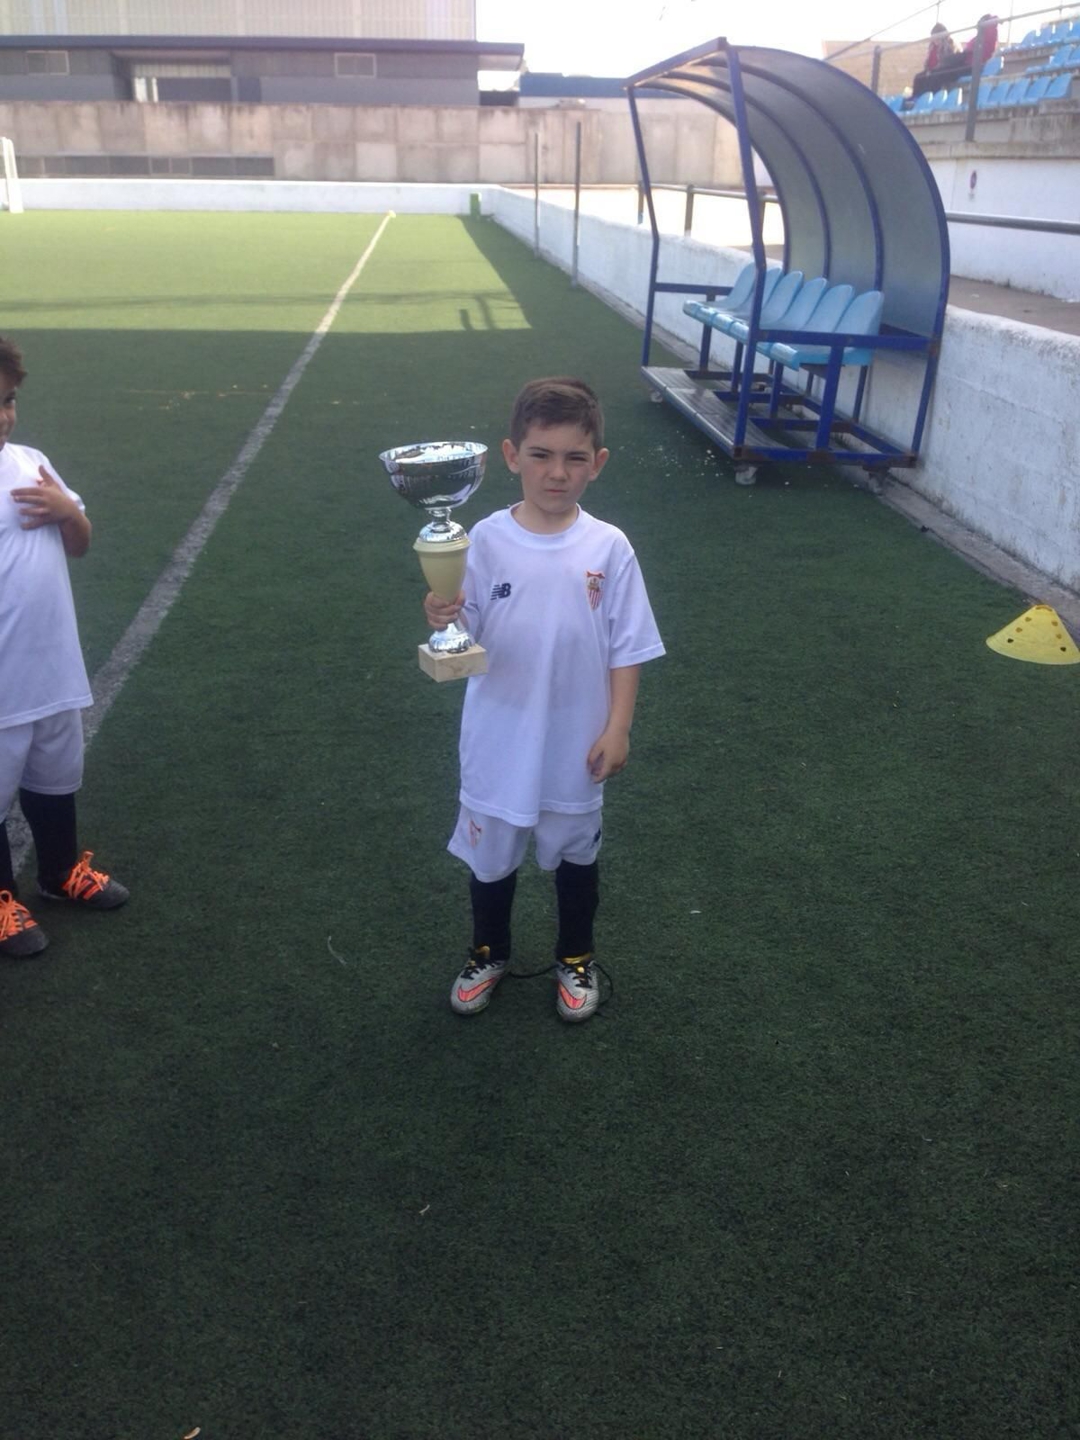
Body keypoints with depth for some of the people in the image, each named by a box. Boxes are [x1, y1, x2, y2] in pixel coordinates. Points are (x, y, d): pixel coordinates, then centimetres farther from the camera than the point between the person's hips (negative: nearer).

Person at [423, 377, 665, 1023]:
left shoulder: (609, 548, -11)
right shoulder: (487, 540, -12)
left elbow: (626, 648, -5)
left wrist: (618, 728, -7)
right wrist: (443, 620, -33)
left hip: (575, 744, 0)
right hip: (499, 742, 0)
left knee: (576, 853, 21)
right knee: (490, 853, 19)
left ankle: (576, 958, 46)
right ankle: (490, 952, 46)